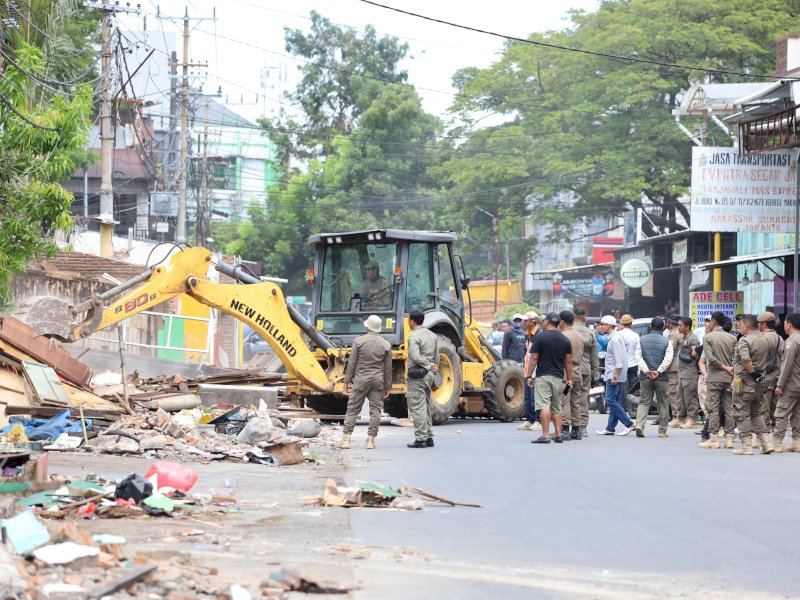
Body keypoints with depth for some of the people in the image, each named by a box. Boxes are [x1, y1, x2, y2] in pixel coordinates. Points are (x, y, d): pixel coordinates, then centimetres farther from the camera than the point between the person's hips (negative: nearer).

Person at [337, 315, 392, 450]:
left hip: (361, 379, -2)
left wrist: (347, 380, 4)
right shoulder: (386, 345, 2)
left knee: (352, 409, 2)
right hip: (377, 380, 2)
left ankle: (346, 440, 0)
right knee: (375, 410, 6)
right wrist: (387, 386, 14)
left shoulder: (359, 341, -5)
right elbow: (388, 368, 7)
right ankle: (371, 440, 2)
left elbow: (352, 363, -3)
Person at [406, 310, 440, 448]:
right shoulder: (432, 335, 12)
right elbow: (436, 357, 16)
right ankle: (429, 437, 17)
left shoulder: (414, 337, -13)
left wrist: (428, 364, -11)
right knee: (426, 407, 15)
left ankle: (420, 439, -7)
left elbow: (415, 357, -23)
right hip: (429, 374, 8)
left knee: (418, 407, -5)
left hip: (416, 375, -8)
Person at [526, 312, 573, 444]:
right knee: (556, 408, 13)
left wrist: (529, 376, -2)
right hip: (559, 377, 5)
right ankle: (558, 435, 9)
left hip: (543, 376, -5)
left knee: (544, 406, -10)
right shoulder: (565, 340, 8)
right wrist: (569, 379, 14)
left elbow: (534, 358, -7)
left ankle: (545, 435, -18)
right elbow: (568, 361, 9)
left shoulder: (540, 337, -6)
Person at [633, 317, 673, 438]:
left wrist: (646, 370, -11)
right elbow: (668, 359, -13)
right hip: (662, 378, -2)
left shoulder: (642, 340, 5)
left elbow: (638, 357, -4)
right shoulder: (666, 342, -2)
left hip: (645, 377, 2)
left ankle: (639, 424, -12)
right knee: (663, 404, 8)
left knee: (644, 401, 8)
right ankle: (662, 431, 11)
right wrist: (659, 371, -16)